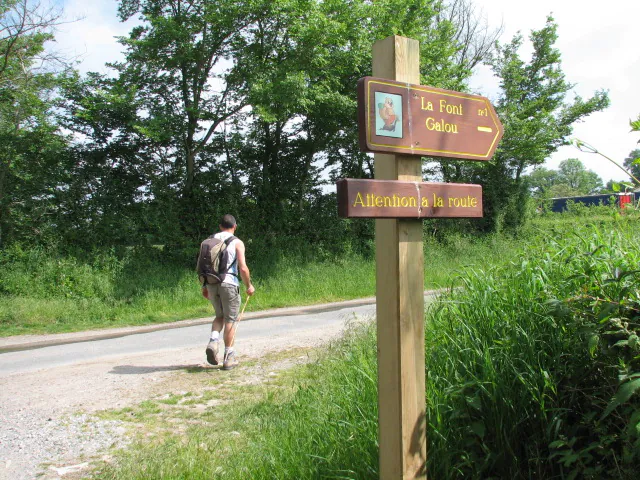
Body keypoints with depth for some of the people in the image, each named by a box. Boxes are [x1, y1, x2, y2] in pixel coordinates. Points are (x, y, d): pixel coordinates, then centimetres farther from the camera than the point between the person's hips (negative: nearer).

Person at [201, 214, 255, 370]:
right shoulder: (237, 243, -3)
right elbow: (243, 268, -11)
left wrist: (204, 286, 16)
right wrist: (249, 285, 2)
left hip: (211, 283, 4)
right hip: (229, 283, -4)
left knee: (220, 316, 22)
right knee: (230, 320, 7)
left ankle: (213, 342, -3)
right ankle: (228, 358, 10)